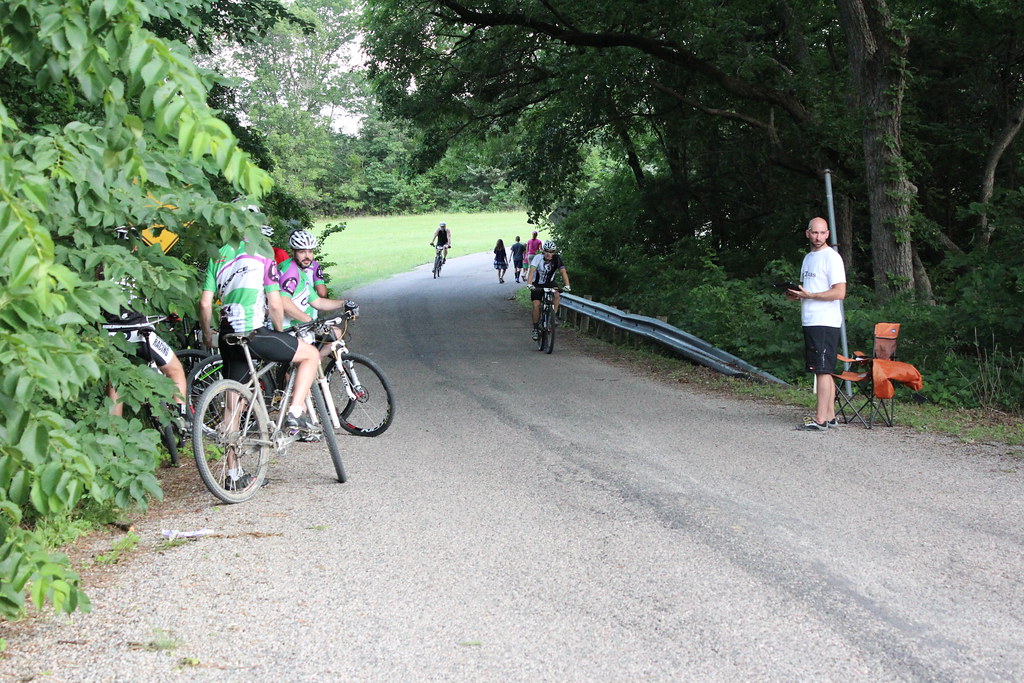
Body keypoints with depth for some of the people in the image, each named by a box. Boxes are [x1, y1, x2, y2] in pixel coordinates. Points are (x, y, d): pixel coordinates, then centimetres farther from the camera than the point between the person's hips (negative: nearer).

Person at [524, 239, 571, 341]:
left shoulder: (557, 259, -17)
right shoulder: (538, 258, -23)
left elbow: (563, 272, -25)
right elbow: (532, 271, -34)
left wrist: (567, 285, -40)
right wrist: (529, 284, -50)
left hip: (549, 283, 1)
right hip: (537, 284, -1)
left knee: (556, 295, -30)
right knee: (536, 305, -12)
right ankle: (536, 329, 2)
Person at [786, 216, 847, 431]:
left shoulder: (831, 257, -10)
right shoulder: (808, 257, 19)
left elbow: (839, 292, -18)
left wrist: (808, 295, -17)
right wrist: (795, 294, 7)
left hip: (825, 323, -9)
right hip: (810, 322, 9)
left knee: (823, 370, -10)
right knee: (822, 371, 11)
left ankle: (820, 420, -11)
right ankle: (830, 416, 16)